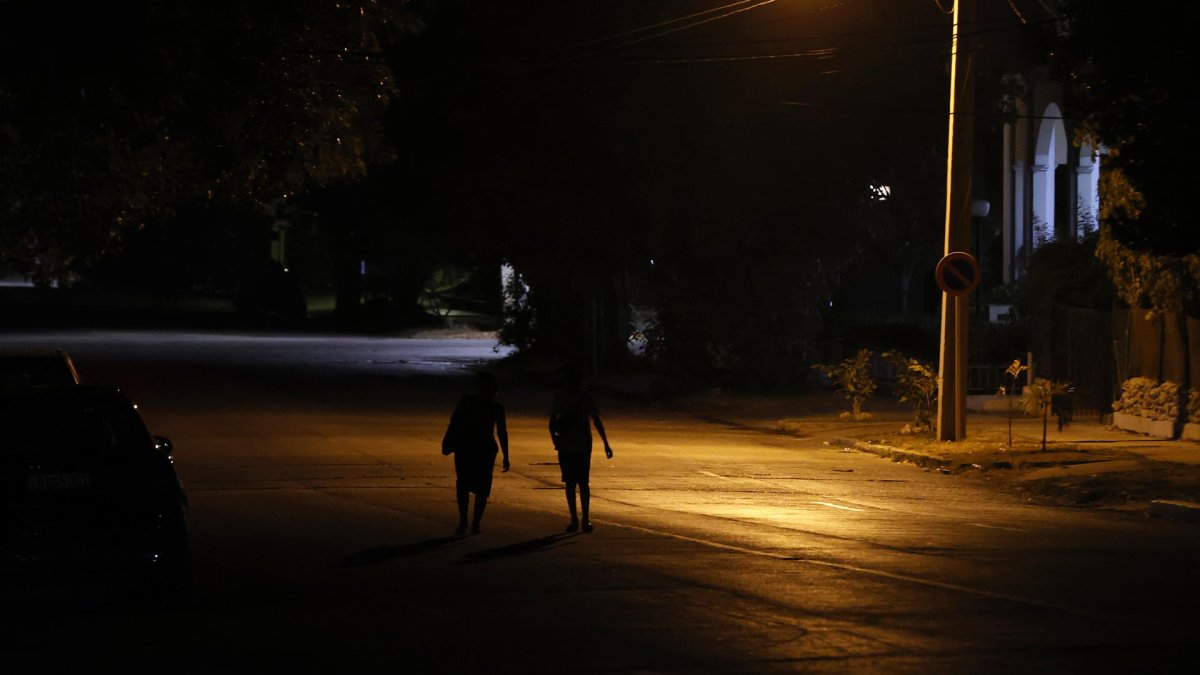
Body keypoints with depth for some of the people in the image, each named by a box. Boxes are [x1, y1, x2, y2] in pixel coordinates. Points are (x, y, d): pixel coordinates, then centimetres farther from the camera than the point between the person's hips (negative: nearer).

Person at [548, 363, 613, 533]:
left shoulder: (586, 398, -1)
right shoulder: (559, 398, 5)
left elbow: (596, 421, 4)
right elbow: (552, 422, 9)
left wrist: (606, 444, 3)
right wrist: (554, 436, -11)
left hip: (583, 447, -2)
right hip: (565, 447, 2)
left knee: (583, 482, -6)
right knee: (570, 483, 4)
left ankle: (585, 519, -1)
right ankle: (574, 519, 10)